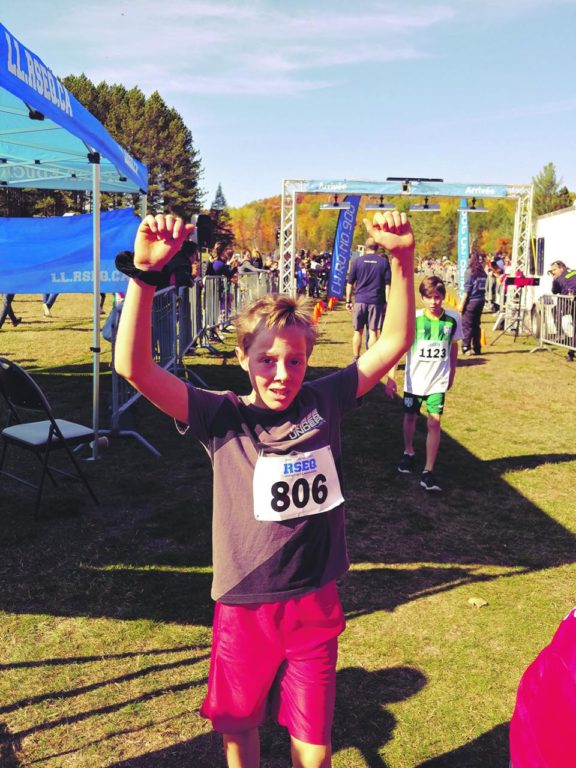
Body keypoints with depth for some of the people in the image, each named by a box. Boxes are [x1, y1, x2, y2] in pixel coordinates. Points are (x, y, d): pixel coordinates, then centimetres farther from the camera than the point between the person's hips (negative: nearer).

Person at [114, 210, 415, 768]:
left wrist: (402, 258, -14)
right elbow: (134, 368, -24)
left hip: (314, 603, 1)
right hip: (243, 607, -1)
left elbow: (395, 342, -3)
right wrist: (143, 273, -35)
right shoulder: (223, 419, -13)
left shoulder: (323, 403, -6)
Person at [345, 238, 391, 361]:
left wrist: (348, 301, 9)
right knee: (373, 332, 2)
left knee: (358, 331, 10)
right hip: (376, 301, -1)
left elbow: (350, 283, 4)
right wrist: (387, 302, 3)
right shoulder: (384, 262, 3)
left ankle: (356, 359, 14)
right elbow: (388, 284, 0)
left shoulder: (357, 261, 4)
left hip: (360, 300, 1)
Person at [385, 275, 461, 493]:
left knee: (434, 422, -8)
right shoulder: (413, 319, -12)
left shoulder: (453, 319, -6)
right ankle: (408, 453, 44)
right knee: (410, 417, 17)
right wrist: (391, 377, -12)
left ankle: (428, 472, -4)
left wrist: (452, 373, 16)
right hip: (414, 380, 0)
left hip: (438, 382, 0)